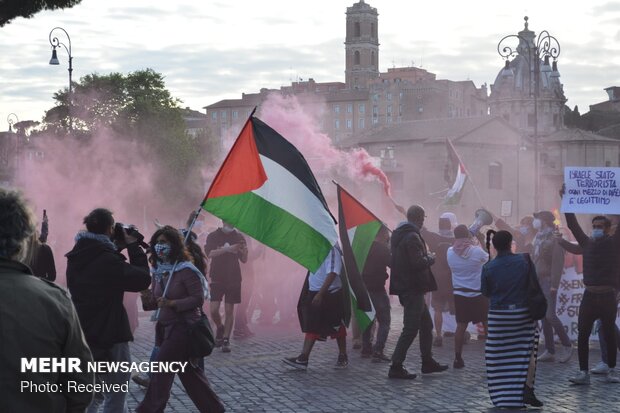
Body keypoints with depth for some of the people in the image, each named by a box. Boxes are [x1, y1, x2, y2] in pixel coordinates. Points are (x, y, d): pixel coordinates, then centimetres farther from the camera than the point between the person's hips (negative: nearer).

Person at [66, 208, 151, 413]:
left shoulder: (76, 257, 5)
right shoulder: (108, 260, -21)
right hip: (109, 338, -8)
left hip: (82, 336, 8)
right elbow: (143, 279, -17)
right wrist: (133, 246, -8)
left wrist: (118, 247, 8)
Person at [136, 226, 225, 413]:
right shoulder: (158, 271, 8)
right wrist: (147, 297, -10)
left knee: (161, 368, -6)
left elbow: (198, 299, -16)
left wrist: (173, 303, -24)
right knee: (190, 373, 12)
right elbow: (155, 302, 12)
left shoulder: (186, 270, -14)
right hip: (165, 327, 8)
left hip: (183, 327, -8)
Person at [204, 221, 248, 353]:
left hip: (233, 279, 1)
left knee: (229, 310, 0)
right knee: (214, 310, -6)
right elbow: (209, 253, -15)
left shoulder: (239, 237, 5)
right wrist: (228, 249, -26)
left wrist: (244, 251, -16)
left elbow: (244, 260, 7)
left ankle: (226, 340, 6)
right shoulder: (213, 236, 1)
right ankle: (220, 328, 23)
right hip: (217, 278, -1)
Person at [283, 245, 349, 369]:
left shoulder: (332, 250, -17)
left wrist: (320, 294, -28)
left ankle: (343, 357, 22)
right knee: (312, 327, 4)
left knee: (337, 327, 8)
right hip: (314, 294, 8)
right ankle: (303, 357, 2)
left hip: (330, 295, -8)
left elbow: (332, 274, -25)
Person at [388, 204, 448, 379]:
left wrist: (426, 257, 17)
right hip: (413, 289, -10)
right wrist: (430, 258, -6)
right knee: (410, 329, -5)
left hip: (405, 287, 10)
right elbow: (418, 263, -26)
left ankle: (428, 362, 26)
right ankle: (396, 367, -2)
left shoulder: (398, 234, 13)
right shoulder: (412, 237, -18)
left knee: (426, 324, 18)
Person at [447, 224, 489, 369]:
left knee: (461, 326, 5)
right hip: (478, 294, -3)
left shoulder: (450, 252, -4)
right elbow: (487, 258, 8)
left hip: (459, 294, 3)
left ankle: (458, 358, 4)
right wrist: (477, 244, 21)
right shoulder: (476, 251, -12)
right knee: (488, 325, 6)